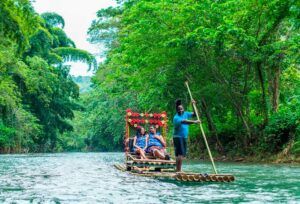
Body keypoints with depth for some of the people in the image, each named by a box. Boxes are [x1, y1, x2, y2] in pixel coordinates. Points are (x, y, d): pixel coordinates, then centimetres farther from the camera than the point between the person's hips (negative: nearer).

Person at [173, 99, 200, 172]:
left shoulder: (185, 114, 7)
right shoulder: (176, 118, -18)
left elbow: (194, 114, 12)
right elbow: (184, 122, -35)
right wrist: (194, 122, -44)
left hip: (184, 137, 8)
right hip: (178, 137, -8)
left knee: (182, 154, 12)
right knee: (180, 154, -16)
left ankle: (177, 169, 19)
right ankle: (179, 170, -16)